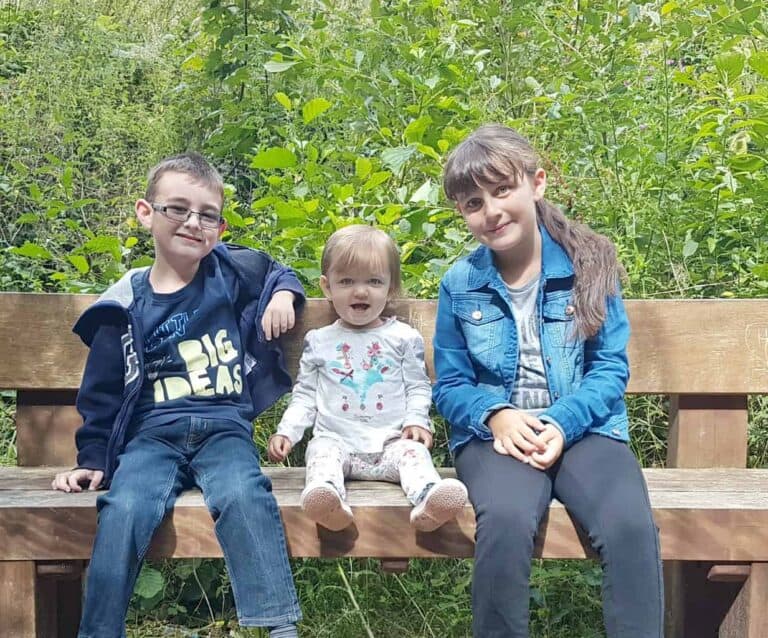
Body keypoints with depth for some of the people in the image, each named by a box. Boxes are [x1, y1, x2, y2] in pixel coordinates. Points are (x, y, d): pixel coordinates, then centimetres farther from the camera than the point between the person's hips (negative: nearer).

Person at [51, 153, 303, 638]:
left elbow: (279, 272, 31)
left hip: (225, 427, 0)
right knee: (124, 511, -31)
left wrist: (283, 295, 9)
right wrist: (92, 460, 10)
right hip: (152, 434, 0)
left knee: (242, 497, -34)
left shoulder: (236, 271, 9)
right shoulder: (125, 306, 8)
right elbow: (103, 395, 14)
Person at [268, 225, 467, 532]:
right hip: (336, 439, 1)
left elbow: (417, 388, 12)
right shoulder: (319, 342, 13)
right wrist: (286, 431, 3)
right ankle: (326, 498, -58)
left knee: (414, 451, -29)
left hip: (391, 440, 0)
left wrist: (417, 420, -7)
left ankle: (429, 498, -57)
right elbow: (305, 394, 17)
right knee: (322, 451, -30)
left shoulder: (404, 338, 10)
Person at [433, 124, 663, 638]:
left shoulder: (588, 266, 2)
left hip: (583, 427, 0)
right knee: (507, 521, -33)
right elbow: (449, 386, 9)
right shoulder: (460, 285, 4)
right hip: (495, 433, 0)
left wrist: (562, 423, -14)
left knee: (631, 525, -29)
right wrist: (495, 416, -12)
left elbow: (612, 367, 2)